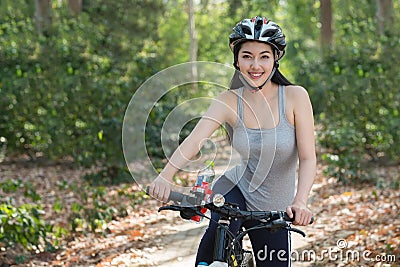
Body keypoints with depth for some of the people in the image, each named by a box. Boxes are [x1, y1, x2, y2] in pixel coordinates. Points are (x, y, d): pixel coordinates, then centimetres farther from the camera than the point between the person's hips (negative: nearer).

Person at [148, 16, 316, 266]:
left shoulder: (295, 97, -13)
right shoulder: (229, 101, -10)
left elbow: (308, 158, -18)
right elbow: (194, 140, -25)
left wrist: (300, 202, -36)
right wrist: (166, 175, -43)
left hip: (274, 210, 1)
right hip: (235, 188, -1)